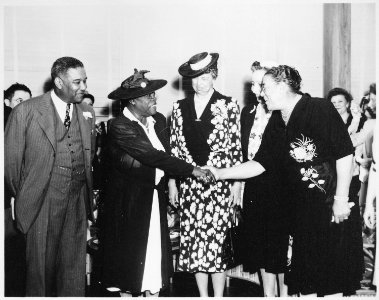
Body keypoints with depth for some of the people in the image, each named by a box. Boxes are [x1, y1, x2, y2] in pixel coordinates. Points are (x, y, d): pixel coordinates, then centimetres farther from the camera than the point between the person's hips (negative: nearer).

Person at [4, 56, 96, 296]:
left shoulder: (87, 113, 9)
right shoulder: (26, 112, -5)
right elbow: (11, 160, 0)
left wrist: (88, 193, 14)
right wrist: (21, 198, 4)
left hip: (78, 202, 4)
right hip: (42, 204, -4)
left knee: (75, 267, 9)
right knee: (41, 265, 5)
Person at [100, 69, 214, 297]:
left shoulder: (159, 120, 6)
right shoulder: (120, 127, -16)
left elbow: (164, 154, 7)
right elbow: (154, 156, -23)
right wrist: (193, 170, -23)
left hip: (155, 199, 5)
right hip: (129, 202, -5)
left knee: (155, 254, 6)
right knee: (129, 255, 5)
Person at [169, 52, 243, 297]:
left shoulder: (228, 105, 1)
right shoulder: (180, 107, 10)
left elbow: (236, 147, 0)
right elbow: (175, 147, 11)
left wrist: (237, 184, -3)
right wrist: (172, 182, 8)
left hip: (219, 183, -3)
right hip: (189, 184, 3)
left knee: (217, 239, -4)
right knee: (192, 240, 4)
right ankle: (203, 295, 16)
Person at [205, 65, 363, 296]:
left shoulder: (320, 109, -12)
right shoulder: (277, 122, 7)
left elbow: (345, 154, -15)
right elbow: (259, 164, 10)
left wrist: (341, 199, -16)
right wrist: (220, 173, 5)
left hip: (334, 207, -6)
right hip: (303, 207, 6)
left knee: (333, 268, 1)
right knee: (304, 271, 9)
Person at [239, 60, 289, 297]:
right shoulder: (248, 113, 9)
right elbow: (244, 153, 12)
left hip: (279, 191, -6)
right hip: (253, 191, 6)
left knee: (280, 249, 2)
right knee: (260, 250, 12)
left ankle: (284, 293, 15)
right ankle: (268, 294, 23)